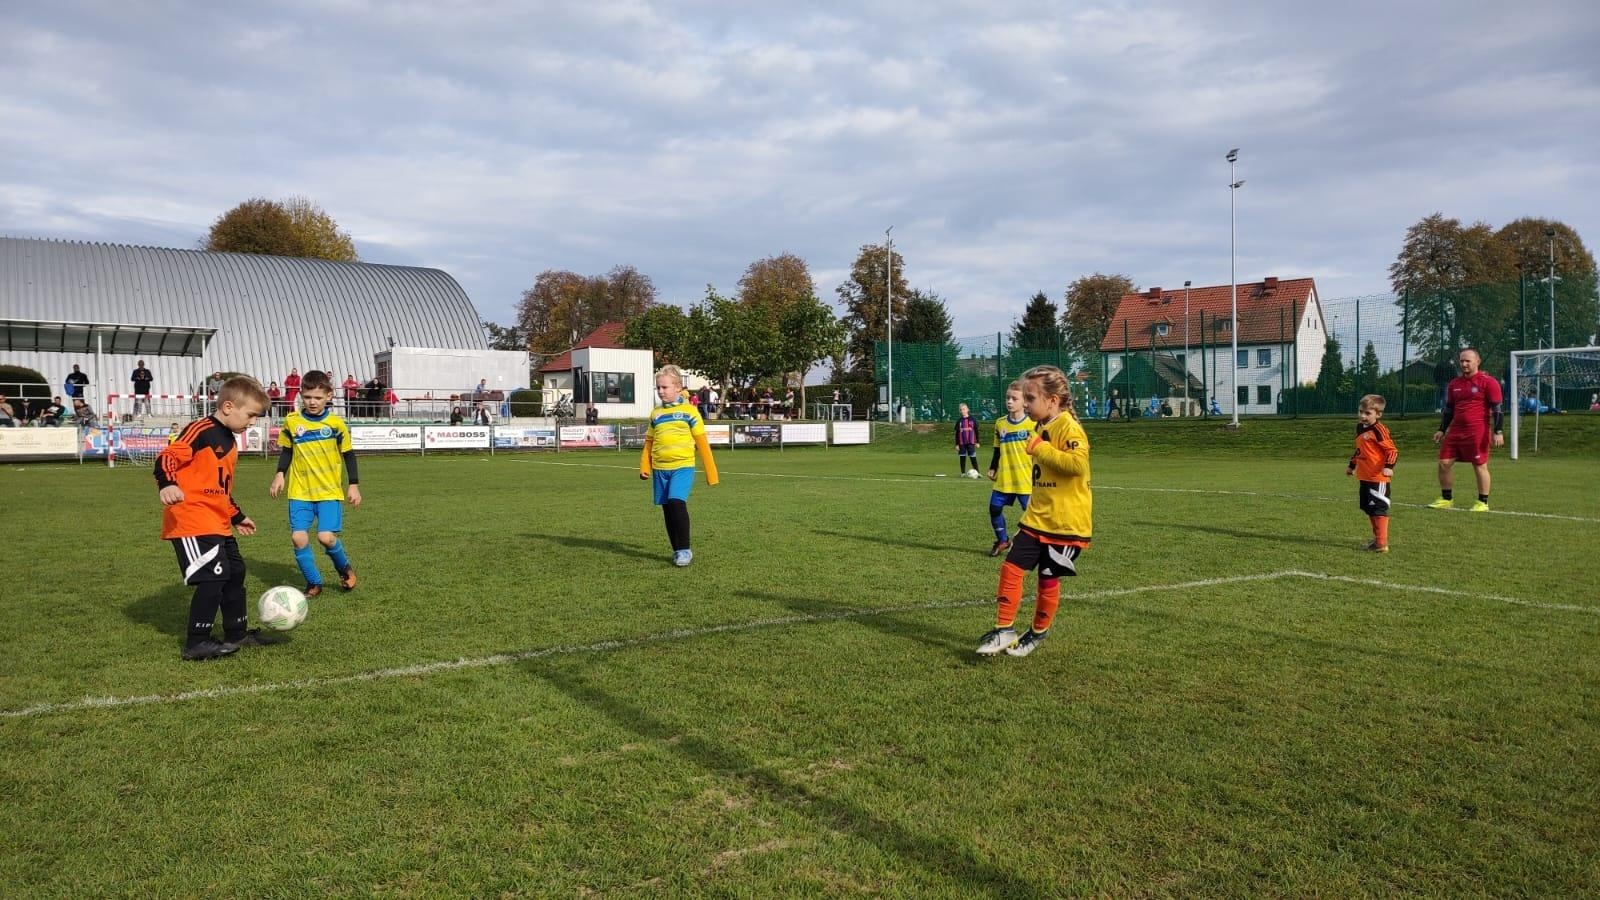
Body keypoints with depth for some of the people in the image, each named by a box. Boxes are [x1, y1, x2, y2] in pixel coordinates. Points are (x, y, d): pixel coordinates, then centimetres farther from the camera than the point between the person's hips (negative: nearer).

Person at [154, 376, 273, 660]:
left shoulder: (230, 441, 18)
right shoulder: (202, 430, -12)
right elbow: (167, 457, -23)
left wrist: (237, 517, 31)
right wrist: (167, 484, -40)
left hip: (218, 524, 10)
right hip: (191, 520, -10)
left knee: (234, 573, 16)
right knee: (212, 577, -14)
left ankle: (237, 633, 30)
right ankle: (196, 643, -4)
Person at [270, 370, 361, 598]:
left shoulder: (336, 423, -3)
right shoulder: (291, 421, 1)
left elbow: (348, 454, 5)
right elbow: (286, 451, 13)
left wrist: (353, 485, 2)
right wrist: (280, 474, 0)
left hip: (329, 491, -2)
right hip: (299, 492, 2)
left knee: (326, 537, -14)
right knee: (298, 537, -8)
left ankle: (345, 568, 17)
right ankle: (314, 583, 11)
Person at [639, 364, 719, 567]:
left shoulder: (689, 411, -1)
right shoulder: (655, 413, 11)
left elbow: (702, 442, 0)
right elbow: (649, 442, 15)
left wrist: (710, 471, 0)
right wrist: (645, 467, 3)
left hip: (683, 466, -5)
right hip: (660, 468, 5)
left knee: (677, 503, -21)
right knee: (667, 509, 7)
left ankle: (685, 550, -11)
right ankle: (677, 550, 20)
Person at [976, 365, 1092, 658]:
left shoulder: (1068, 428, -17)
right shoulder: (1041, 427, 11)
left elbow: (1078, 463, -34)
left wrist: (1040, 448, -28)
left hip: (1066, 523, -7)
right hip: (1036, 519, 8)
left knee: (1048, 578, 6)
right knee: (1011, 567, -2)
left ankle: (1038, 633, 27)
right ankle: (1004, 630, 5)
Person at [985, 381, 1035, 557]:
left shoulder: (1032, 423, -7)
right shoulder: (1000, 423, 6)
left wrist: (1037, 473, -6)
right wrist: (992, 468, 10)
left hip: (1025, 478, -4)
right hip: (1003, 478, 4)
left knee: (1030, 512, -1)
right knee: (995, 508, 5)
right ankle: (1002, 540, 26)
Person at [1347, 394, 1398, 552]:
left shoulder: (1379, 430, -14)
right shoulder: (1360, 428, 12)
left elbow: (1392, 450, -16)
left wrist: (1389, 466, -29)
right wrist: (1352, 465, 32)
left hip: (1378, 478, -9)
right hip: (1364, 477, 9)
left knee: (1378, 509, -6)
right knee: (1370, 509, 17)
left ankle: (1382, 543, -3)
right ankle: (1378, 538, 30)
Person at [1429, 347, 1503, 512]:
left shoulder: (1488, 381, -4)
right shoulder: (1454, 384, 15)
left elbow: (1497, 408, -7)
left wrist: (1497, 432, -13)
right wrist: (1442, 430, 17)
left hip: (1477, 432, -6)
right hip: (1455, 430, 6)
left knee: (1480, 466, -1)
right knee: (1444, 463, 2)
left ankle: (1483, 503, 8)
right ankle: (1446, 499, 14)